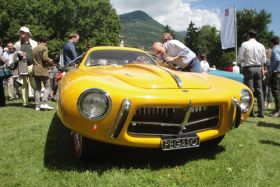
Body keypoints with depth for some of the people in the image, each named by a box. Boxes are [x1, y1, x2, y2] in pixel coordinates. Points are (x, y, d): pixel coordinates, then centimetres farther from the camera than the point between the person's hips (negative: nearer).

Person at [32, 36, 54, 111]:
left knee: (37, 88, 9)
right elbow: (45, 58, -19)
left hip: (35, 71, 8)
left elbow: (32, 59, 20)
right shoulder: (44, 47, -6)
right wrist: (50, 61, 1)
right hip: (42, 70, -7)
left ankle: (37, 105, 8)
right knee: (47, 86, -4)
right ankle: (44, 103, -16)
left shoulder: (34, 49, 17)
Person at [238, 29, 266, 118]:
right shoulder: (261, 46, 5)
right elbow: (264, 60, 7)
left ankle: (251, 112, 0)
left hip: (248, 68, -4)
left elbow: (240, 58, -8)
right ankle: (261, 112, 9)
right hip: (258, 68, 4)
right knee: (259, 91, 7)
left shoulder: (245, 44, -7)